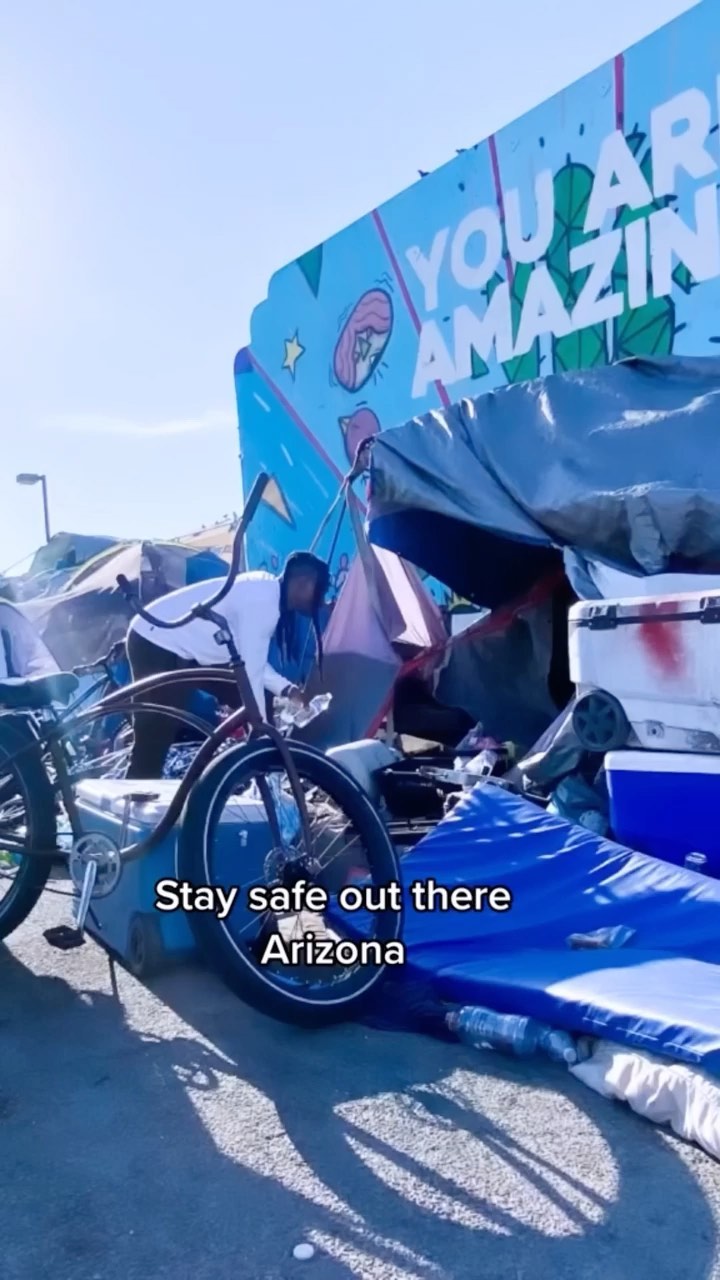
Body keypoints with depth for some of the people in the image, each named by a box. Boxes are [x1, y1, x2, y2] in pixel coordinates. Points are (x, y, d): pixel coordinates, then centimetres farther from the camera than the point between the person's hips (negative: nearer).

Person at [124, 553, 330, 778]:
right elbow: (251, 672, -25)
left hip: (180, 645, 10)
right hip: (157, 646, -10)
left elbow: (249, 660, 12)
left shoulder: (266, 590, 5)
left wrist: (288, 690, 4)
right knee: (154, 741, -9)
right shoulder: (262, 601, -25)